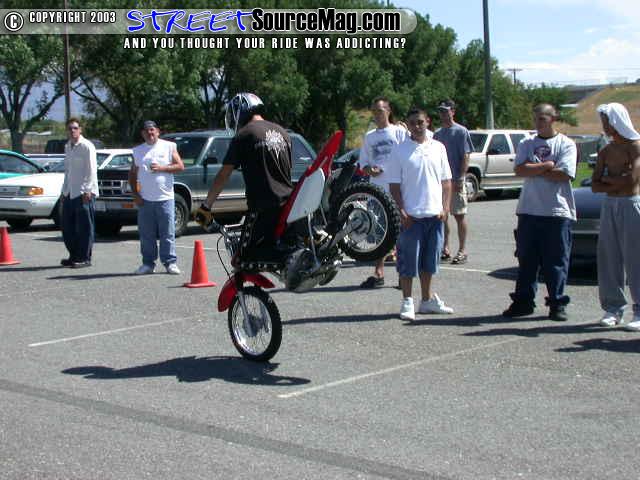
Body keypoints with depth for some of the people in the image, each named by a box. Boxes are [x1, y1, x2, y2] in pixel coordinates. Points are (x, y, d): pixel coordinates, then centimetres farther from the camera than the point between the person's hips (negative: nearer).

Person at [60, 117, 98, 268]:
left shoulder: (87, 146, -8)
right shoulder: (67, 147, 16)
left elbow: (92, 170, -12)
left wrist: (87, 191, -17)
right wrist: (64, 191, 18)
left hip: (84, 193, -8)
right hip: (69, 193, 8)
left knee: (84, 227, -3)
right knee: (67, 227, 11)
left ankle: (84, 258, 2)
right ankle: (74, 256, 21)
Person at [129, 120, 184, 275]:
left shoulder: (169, 146, 5)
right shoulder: (138, 151, 14)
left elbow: (180, 166, 0)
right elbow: (133, 174, 16)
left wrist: (162, 168, -13)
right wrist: (135, 194, 5)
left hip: (165, 198, -3)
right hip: (145, 200, 3)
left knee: (168, 233, -2)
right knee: (146, 234, 3)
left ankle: (170, 263, 3)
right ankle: (148, 263, 11)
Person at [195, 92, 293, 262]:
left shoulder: (244, 135, -4)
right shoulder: (282, 132, 16)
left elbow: (224, 175, -5)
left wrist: (206, 206, 2)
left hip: (263, 209, -7)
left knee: (244, 262, -3)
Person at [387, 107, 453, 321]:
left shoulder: (438, 148, 9)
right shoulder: (399, 151, -2)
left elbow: (446, 181, 11)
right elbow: (394, 185, -3)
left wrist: (445, 207, 1)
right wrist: (402, 211, -11)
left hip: (435, 215, 4)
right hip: (412, 216, -4)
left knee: (429, 260, 12)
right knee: (409, 261, -1)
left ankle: (427, 300, 23)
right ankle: (407, 302, 8)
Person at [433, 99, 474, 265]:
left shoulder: (461, 131, -5)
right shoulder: (437, 133, 14)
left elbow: (465, 156, -10)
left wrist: (460, 178, -17)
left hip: (456, 181, -6)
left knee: (459, 215, -2)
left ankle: (462, 251, 2)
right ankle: (445, 249, 16)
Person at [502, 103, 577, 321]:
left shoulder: (566, 144, 2)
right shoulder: (527, 144, 11)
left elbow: (564, 174, -12)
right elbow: (519, 170, -4)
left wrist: (534, 169, -6)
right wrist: (547, 166, -9)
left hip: (557, 211, -3)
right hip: (529, 210, 3)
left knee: (557, 261, 0)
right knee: (526, 260, 6)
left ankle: (557, 304, 8)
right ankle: (523, 301, 14)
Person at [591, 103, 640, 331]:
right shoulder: (605, 152, 14)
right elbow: (595, 185, 7)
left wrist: (608, 179, -2)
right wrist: (619, 182, -8)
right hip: (609, 205, 6)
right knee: (609, 258, 3)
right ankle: (613, 309, 11)